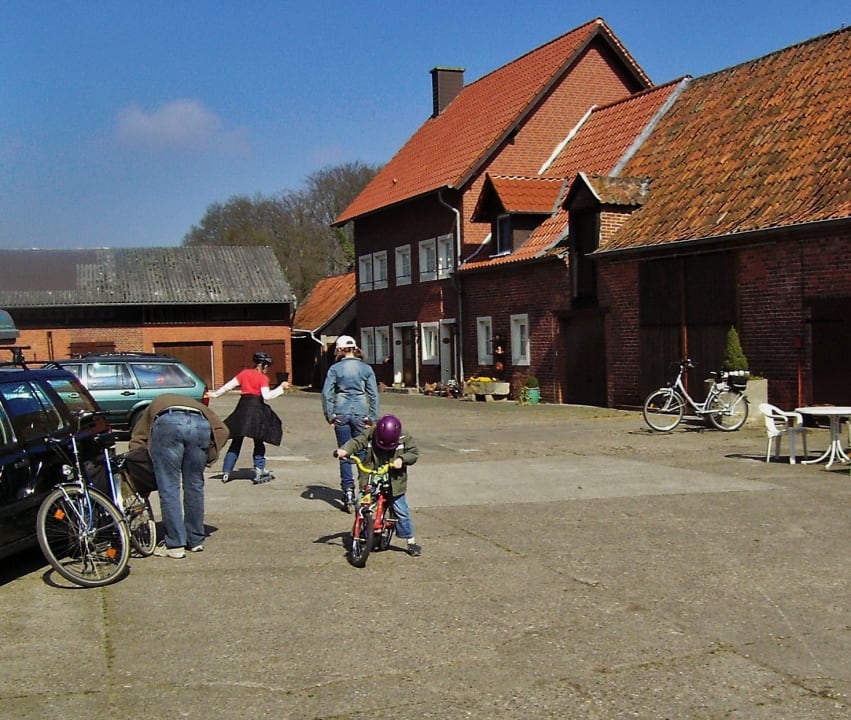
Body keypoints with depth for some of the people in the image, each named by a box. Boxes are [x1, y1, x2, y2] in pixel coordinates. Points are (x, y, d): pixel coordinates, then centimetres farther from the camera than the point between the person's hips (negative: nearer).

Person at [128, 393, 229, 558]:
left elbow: (137, 440, 32)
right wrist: (210, 456, 24)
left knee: (169, 489, 4)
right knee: (195, 486, 16)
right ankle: (196, 541, 25)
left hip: (167, 423, -2)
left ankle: (175, 545, 3)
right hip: (200, 425, 2)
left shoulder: (155, 405, 43)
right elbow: (222, 429, 24)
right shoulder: (197, 405, 43)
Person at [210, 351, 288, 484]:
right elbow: (266, 396, -16)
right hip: (257, 407, -5)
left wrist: (215, 394, 17)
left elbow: (229, 385, 9)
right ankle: (259, 471, 0)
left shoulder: (244, 373, 9)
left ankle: (226, 472, 7)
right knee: (258, 441, 5)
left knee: (236, 441, 9)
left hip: (242, 407, 5)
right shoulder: (263, 378, -5)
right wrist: (281, 388, -9)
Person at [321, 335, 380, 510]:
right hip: (360, 413, 1)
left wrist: (330, 415, 2)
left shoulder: (335, 369, -1)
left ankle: (348, 491, -1)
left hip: (341, 414, -1)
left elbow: (326, 393, -5)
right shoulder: (366, 369, 2)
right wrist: (372, 417, 6)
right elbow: (373, 394, 1)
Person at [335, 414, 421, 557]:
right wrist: (344, 450, -37)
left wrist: (402, 459, -23)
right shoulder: (370, 435, -10)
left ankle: (411, 541, 16)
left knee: (401, 511, 2)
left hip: (394, 482, -1)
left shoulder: (405, 439, -8)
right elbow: (356, 442, -18)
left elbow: (414, 453, -4)